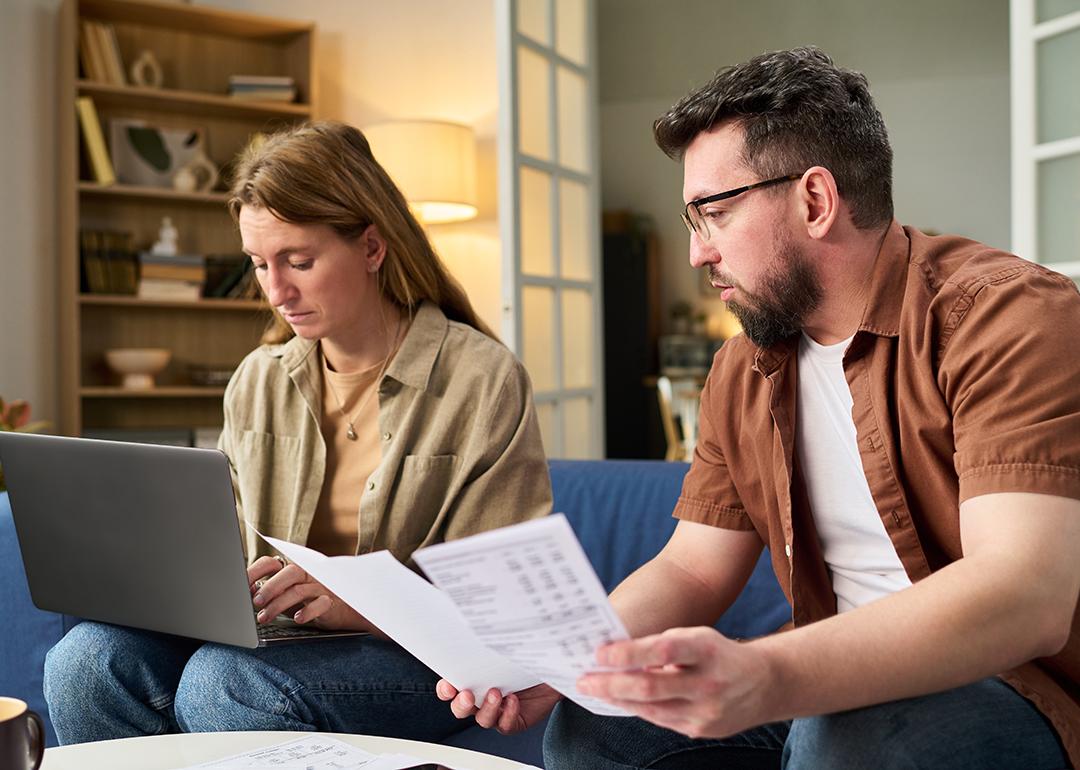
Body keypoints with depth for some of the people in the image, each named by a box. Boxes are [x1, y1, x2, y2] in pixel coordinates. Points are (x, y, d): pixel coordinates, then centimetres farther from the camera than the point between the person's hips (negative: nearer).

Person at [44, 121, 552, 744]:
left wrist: (355, 604, -23)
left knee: (220, 682, -32)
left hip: (423, 665, -5)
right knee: (88, 658, -22)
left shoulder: (483, 380, -6)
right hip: (276, 643, 5)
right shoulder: (257, 383, 12)